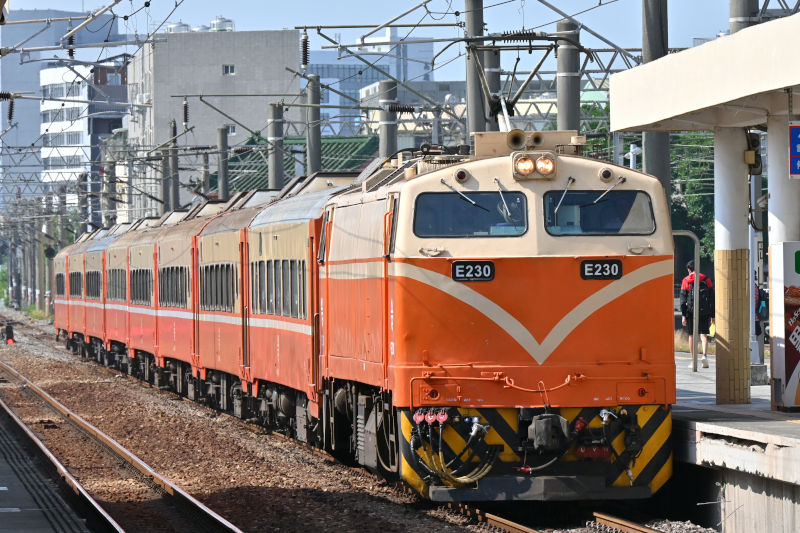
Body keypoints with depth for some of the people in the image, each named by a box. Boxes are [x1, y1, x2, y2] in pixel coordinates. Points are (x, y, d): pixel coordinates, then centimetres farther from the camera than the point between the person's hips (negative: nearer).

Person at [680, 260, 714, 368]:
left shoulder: (685, 281, 2)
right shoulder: (706, 280, 7)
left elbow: (683, 299, -3)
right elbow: (712, 299, 7)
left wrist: (683, 315, -3)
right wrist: (712, 316, 11)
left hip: (691, 311, -1)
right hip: (704, 312, 1)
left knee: (692, 335, 9)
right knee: (703, 334, -1)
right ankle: (705, 354, -26)